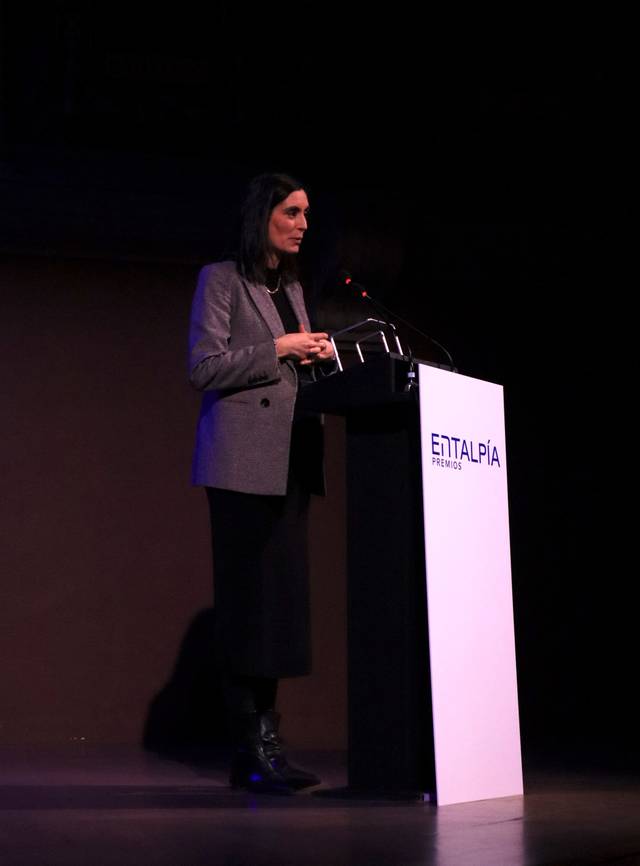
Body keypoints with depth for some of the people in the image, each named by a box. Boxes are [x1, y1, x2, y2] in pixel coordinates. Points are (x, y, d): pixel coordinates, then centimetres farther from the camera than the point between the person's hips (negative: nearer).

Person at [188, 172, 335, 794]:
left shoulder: (292, 288, 20)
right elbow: (204, 367, -10)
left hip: (290, 461, 7)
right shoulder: (221, 280, -1)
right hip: (244, 461, -7)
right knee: (249, 596, -7)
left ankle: (261, 745, 10)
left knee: (281, 597, 5)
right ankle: (253, 747, -3)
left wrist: (317, 358, 4)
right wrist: (278, 349, -11)